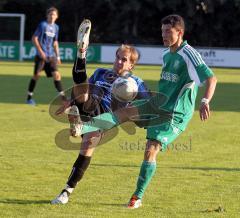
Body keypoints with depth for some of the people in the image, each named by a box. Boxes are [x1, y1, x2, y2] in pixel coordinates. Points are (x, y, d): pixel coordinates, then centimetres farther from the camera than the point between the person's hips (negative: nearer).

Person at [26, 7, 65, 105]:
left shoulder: (56, 27, 12)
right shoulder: (42, 25, -5)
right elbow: (34, 38, -7)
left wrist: (58, 56, 15)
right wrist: (40, 51, -14)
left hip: (51, 55, 4)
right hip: (41, 55, -4)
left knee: (56, 74, -7)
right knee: (37, 75, -3)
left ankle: (62, 97, -6)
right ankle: (29, 97, 8)